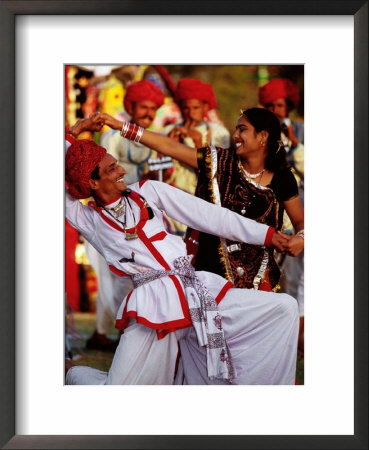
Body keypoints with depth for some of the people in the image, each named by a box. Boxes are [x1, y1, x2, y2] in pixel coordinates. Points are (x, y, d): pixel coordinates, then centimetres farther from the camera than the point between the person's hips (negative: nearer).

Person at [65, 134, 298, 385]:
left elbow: (208, 215, 14)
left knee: (285, 307, -8)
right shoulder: (89, 220, 9)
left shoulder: (147, 191, 16)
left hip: (200, 291, 4)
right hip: (154, 303, -3)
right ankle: (72, 372, 21)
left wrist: (265, 234, 12)